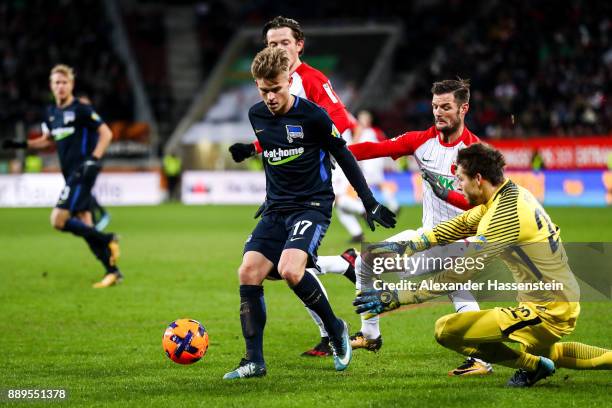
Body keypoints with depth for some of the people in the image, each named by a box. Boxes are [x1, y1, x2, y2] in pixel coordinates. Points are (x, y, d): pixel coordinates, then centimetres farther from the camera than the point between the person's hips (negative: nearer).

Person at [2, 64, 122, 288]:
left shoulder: (81, 110, -9)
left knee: (58, 220, -16)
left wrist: (93, 159, -21)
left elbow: (106, 133, -10)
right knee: (83, 225, 5)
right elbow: (47, 140, 28)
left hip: (82, 173, -8)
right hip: (71, 176, 8)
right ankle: (112, 271, 9)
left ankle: (107, 240, -7)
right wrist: (20, 145, 15)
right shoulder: (51, 113, 13)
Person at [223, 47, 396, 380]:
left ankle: (336, 330, -3)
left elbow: (343, 156, -2)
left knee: (289, 270, -27)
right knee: (248, 273, -10)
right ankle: (254, 361, -2)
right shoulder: (256, 115, 6)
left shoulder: (312, 115, -11)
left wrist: (370, 203, 0)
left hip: (313, 205, -6)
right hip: (276, 209, 6)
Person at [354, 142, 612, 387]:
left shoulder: (503, 216, -23)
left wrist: (395, 298, -21)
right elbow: (460, 225, 15)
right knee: (540, 351, 40)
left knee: (446, 329, -13)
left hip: (546, 313, -10)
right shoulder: (513, 193, 5)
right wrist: (407, 247, 10)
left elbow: (456, 274, -23)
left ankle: (532, 365, -2)